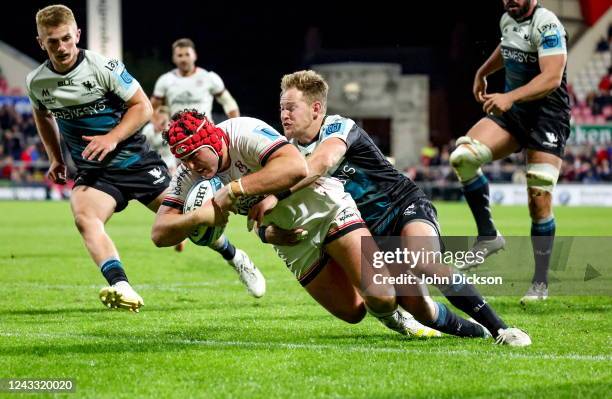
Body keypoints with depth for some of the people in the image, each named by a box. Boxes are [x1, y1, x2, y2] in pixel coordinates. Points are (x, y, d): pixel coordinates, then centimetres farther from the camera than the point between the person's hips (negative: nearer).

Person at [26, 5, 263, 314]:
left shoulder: (104, 67, -14)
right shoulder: (36, 82, -2)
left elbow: (143, 107, -8)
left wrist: (112, 138, -20)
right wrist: (55, 158, 18)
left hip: (135, 159, -2)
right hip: (93, 172, 2)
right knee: (84, 218, -32)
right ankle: (121, 288, -48)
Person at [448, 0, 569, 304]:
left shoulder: (546, 25, -17)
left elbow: (552, 77, -27)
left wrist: (510, 96, -37)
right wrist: (482, 73, 41)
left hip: (547, 117, -7)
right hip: (512, 112, 7)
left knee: (539, 202, -9)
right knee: (462, 157, -17)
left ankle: (541, 282, 3)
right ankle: (488, 235, -7)